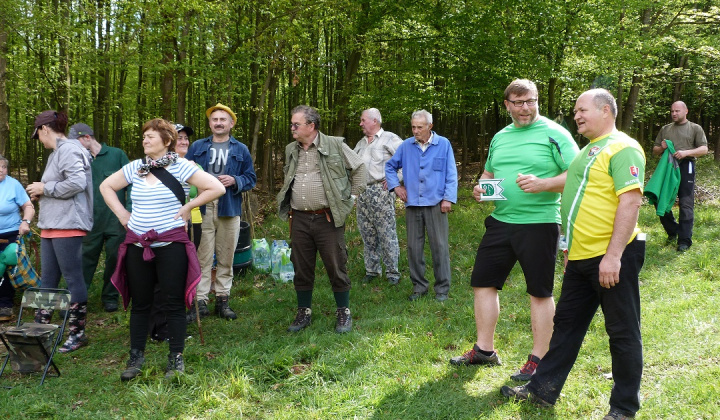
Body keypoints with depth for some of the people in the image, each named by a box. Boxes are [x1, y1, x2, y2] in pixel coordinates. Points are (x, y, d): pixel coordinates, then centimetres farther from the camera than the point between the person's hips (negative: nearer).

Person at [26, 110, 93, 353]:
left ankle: (77, 333, 5)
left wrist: (44, 188, -13)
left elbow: (77, 183, -25)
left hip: (67, 225, -10)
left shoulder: (68, 149, -12)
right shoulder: (57, 152, 20)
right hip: (51, 225, 10)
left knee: (73, 278, -3)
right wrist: (41, 194, 9)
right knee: (48, 280, 13)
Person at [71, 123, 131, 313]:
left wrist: (129, 211, -9)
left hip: (116, 219, -2)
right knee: (86, 259, 2)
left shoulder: (116, 155, 1)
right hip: (91, 220, 2)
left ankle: (110, 297, 20)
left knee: (114, 259, 7)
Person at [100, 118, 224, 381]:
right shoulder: (134, 168, 8)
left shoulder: (181, 167, -5)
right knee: (139, 303, 11)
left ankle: (176, 358, 13)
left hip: (171, 244, -4)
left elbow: (217, 188, -8)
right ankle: (136, 357, 23)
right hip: (137, 244, 4)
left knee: (174, 303, 1)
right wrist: (121, 213, 8)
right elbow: (106, 186, 21)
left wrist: (187, 207, -6)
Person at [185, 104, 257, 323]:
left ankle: (222, 300, 16)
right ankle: (200, 301, 2)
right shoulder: (197, 147, 12)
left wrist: (235, 180, -10)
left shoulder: (241, 150, 12)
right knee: (202, 257, -4)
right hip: (202, 208, -1)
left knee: (226, 257, 6)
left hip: (229, 209, 1)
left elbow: (251, 178, 9)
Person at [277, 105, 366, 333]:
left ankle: (343, 313, 17)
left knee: (336, 267, 2)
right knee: (301, 269, 11)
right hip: (299, 220, 5)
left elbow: (360, 170, 2)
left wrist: (350, 199, 0)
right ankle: (304, 312, 25)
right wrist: (287, 204, 16)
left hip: (327, 218, -4)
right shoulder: (291, 150, 12)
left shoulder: (335, 146, -4)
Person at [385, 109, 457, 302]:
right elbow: (390, 166, 20)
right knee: (414, 248, 8)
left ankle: (442, 289, 9)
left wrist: (448, 198, -6)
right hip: (412, 204, 3)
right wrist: (395, 186, 8)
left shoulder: (443, 144, 1)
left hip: (435, 204, -3)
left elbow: (451, 174, 1)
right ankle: (419, 286, 21)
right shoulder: (406, 146, 7)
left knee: (440, 247, -1)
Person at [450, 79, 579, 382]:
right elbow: (488, 173, 26)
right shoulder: (500, 137, 15)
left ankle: (538, 360, 15)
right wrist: (481, 188, 3)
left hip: (539, 223, -6)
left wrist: (542, 184, -25)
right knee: (482, 282, 8)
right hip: (501, 221, 7)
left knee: (540, 292, 3)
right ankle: (484, 350, 22)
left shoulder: (554, 134, -5)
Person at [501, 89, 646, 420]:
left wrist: (613, 255, -25)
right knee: (567, 323, 15)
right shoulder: (589, 150, 17)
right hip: (581, 257, 10)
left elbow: (631, 200, -21)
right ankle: (543, 389, 25)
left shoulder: (622, 148, -12)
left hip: (612, 258, -9)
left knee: (622, 332, 4)